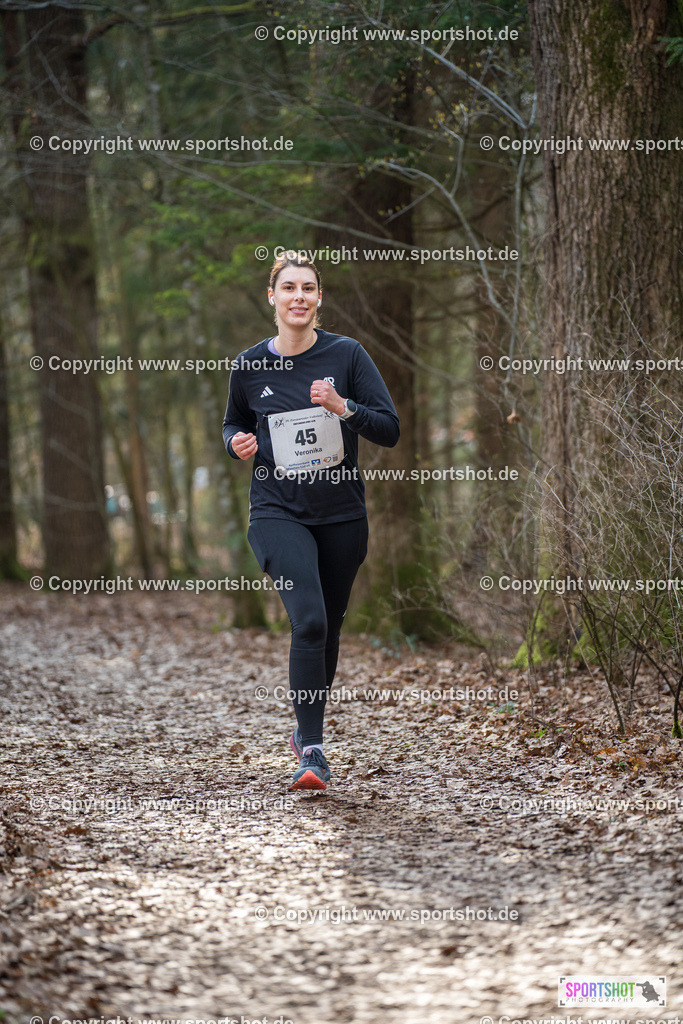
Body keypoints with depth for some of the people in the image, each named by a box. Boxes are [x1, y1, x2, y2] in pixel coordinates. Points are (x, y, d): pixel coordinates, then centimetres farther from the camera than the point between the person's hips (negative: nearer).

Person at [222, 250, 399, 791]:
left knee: (328, 628, 12)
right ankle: (313, 752, -17)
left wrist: (343, 407, -21)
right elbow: (233, 423, 19)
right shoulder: (250, 365, 0)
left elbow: (390, 429, -4)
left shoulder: (347, 354, -2)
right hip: (278, 512, -2)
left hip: (342, 514, 2)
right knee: (309, 620, -21)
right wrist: (238, 443, -4)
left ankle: (307, 729, 36)